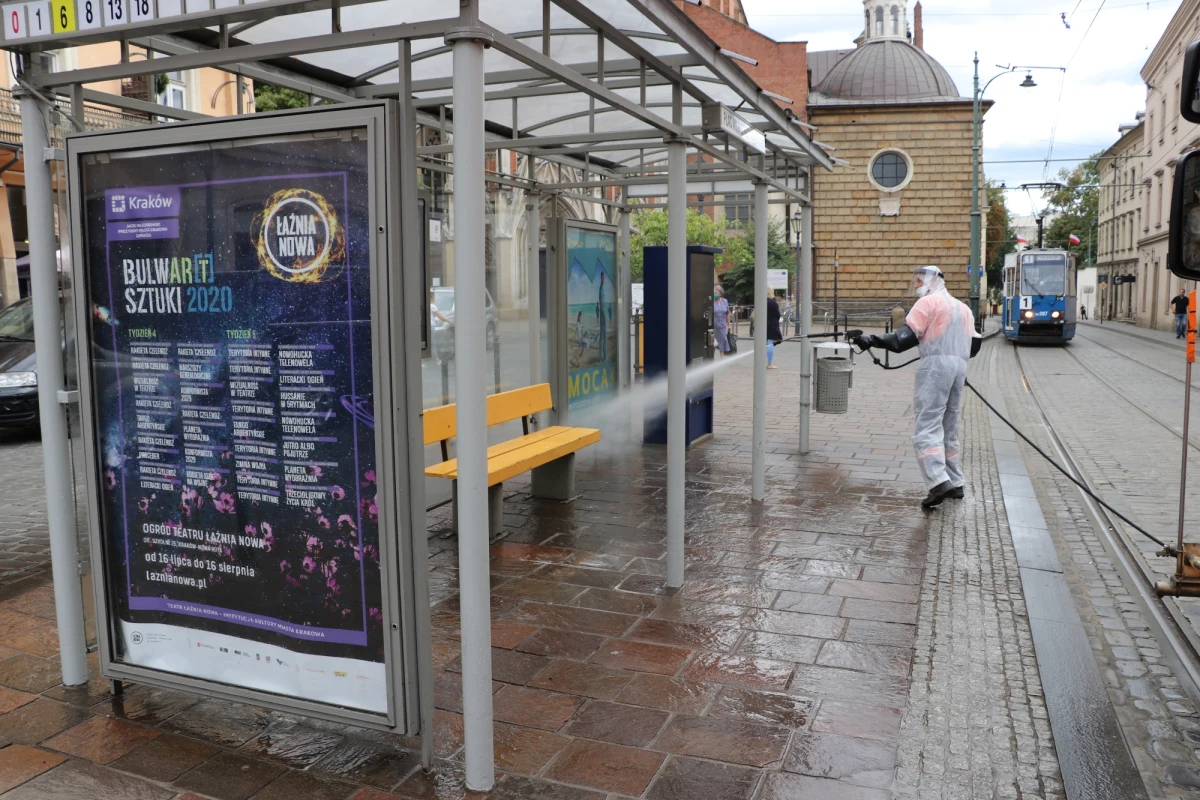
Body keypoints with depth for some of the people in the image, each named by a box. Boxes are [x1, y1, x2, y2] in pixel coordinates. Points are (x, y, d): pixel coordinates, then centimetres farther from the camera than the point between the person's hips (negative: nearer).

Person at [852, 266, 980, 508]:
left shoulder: (928, 302, -2)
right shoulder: (963, 307, 21)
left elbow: (905, 338, -13)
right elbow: (974, 344, 18)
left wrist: (872, 340, -14)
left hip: (935, 364, -8)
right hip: (959, 366, 8)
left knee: (926, 428, -11)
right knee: (949, 428, 15)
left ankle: (938, 481, -23)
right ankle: (954, 482, 16)